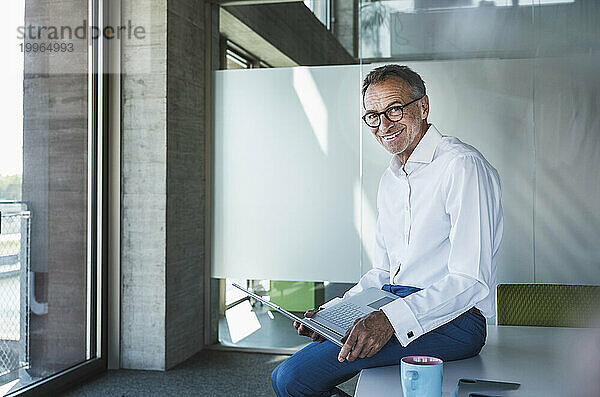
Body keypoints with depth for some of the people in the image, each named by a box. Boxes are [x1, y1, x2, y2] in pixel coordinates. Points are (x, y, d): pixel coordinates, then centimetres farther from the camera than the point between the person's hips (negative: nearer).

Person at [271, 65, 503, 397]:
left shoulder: (463, 166, -11)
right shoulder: (390, 180, 17)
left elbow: (470, 281, -18)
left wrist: (391, 319, -28)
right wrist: (333, 311, 5)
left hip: (451, 321, -8)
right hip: (394, 307, 8)